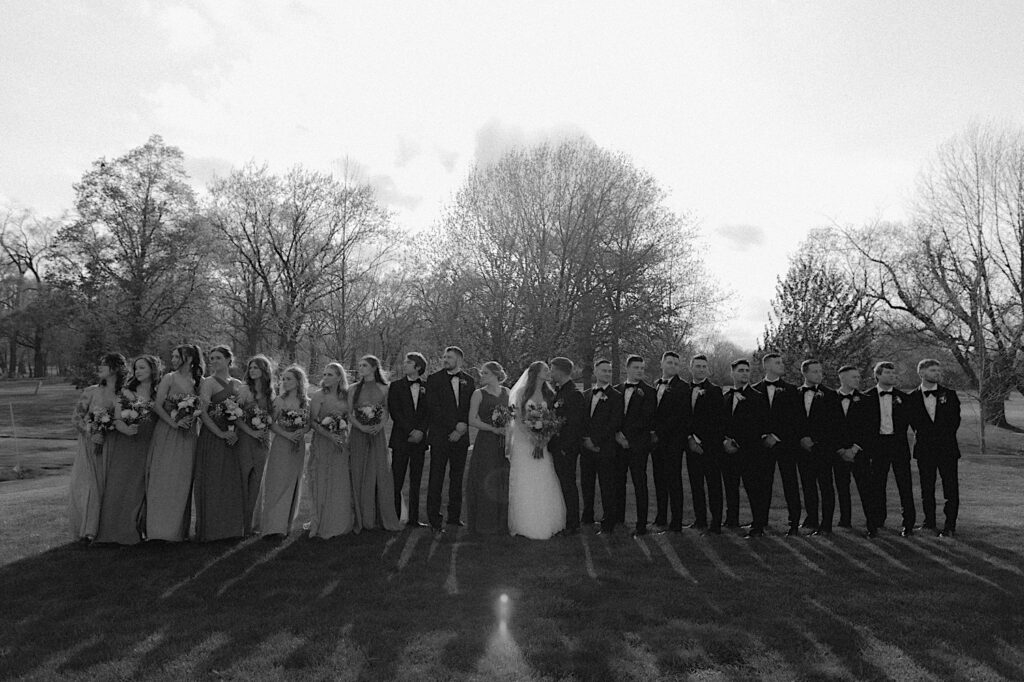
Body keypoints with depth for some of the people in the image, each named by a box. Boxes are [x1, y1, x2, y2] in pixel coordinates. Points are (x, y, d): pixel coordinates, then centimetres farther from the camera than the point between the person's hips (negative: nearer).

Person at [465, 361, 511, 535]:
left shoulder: (506, 392, 9)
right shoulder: (479, 394, -1)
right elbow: (472, 420, -7)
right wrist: (494, 429, -15)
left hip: (504, 443, 3)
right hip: (485, 443, -3)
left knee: (504, 482, 5)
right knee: (484, 482, -3)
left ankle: (502, 524, 17)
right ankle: (484, 525, 10)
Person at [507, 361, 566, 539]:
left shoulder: (549, 395, 7)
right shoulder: (522, 393, 0)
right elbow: (518, 420, -4)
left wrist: (542, 442, -12)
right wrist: (533, 440, -14)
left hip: (543, 442, 3)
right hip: (524, 441, -2)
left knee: (544, 485, 2)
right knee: (524, 485, 0)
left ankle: (543, 524, 13)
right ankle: (523, 525, 10)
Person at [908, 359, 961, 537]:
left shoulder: (949, 394, 5)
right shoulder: (912, 397, 2)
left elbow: (955, 420, 4)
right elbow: (915, 423, 4)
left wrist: (943, 438, 0)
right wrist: (928, 438, -2)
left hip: (947, 448, 0)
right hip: (924, 449, 0)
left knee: (951, 488, 0)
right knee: (926, 489, 6)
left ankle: (950, 525, 8)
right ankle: (929, 523, 15)